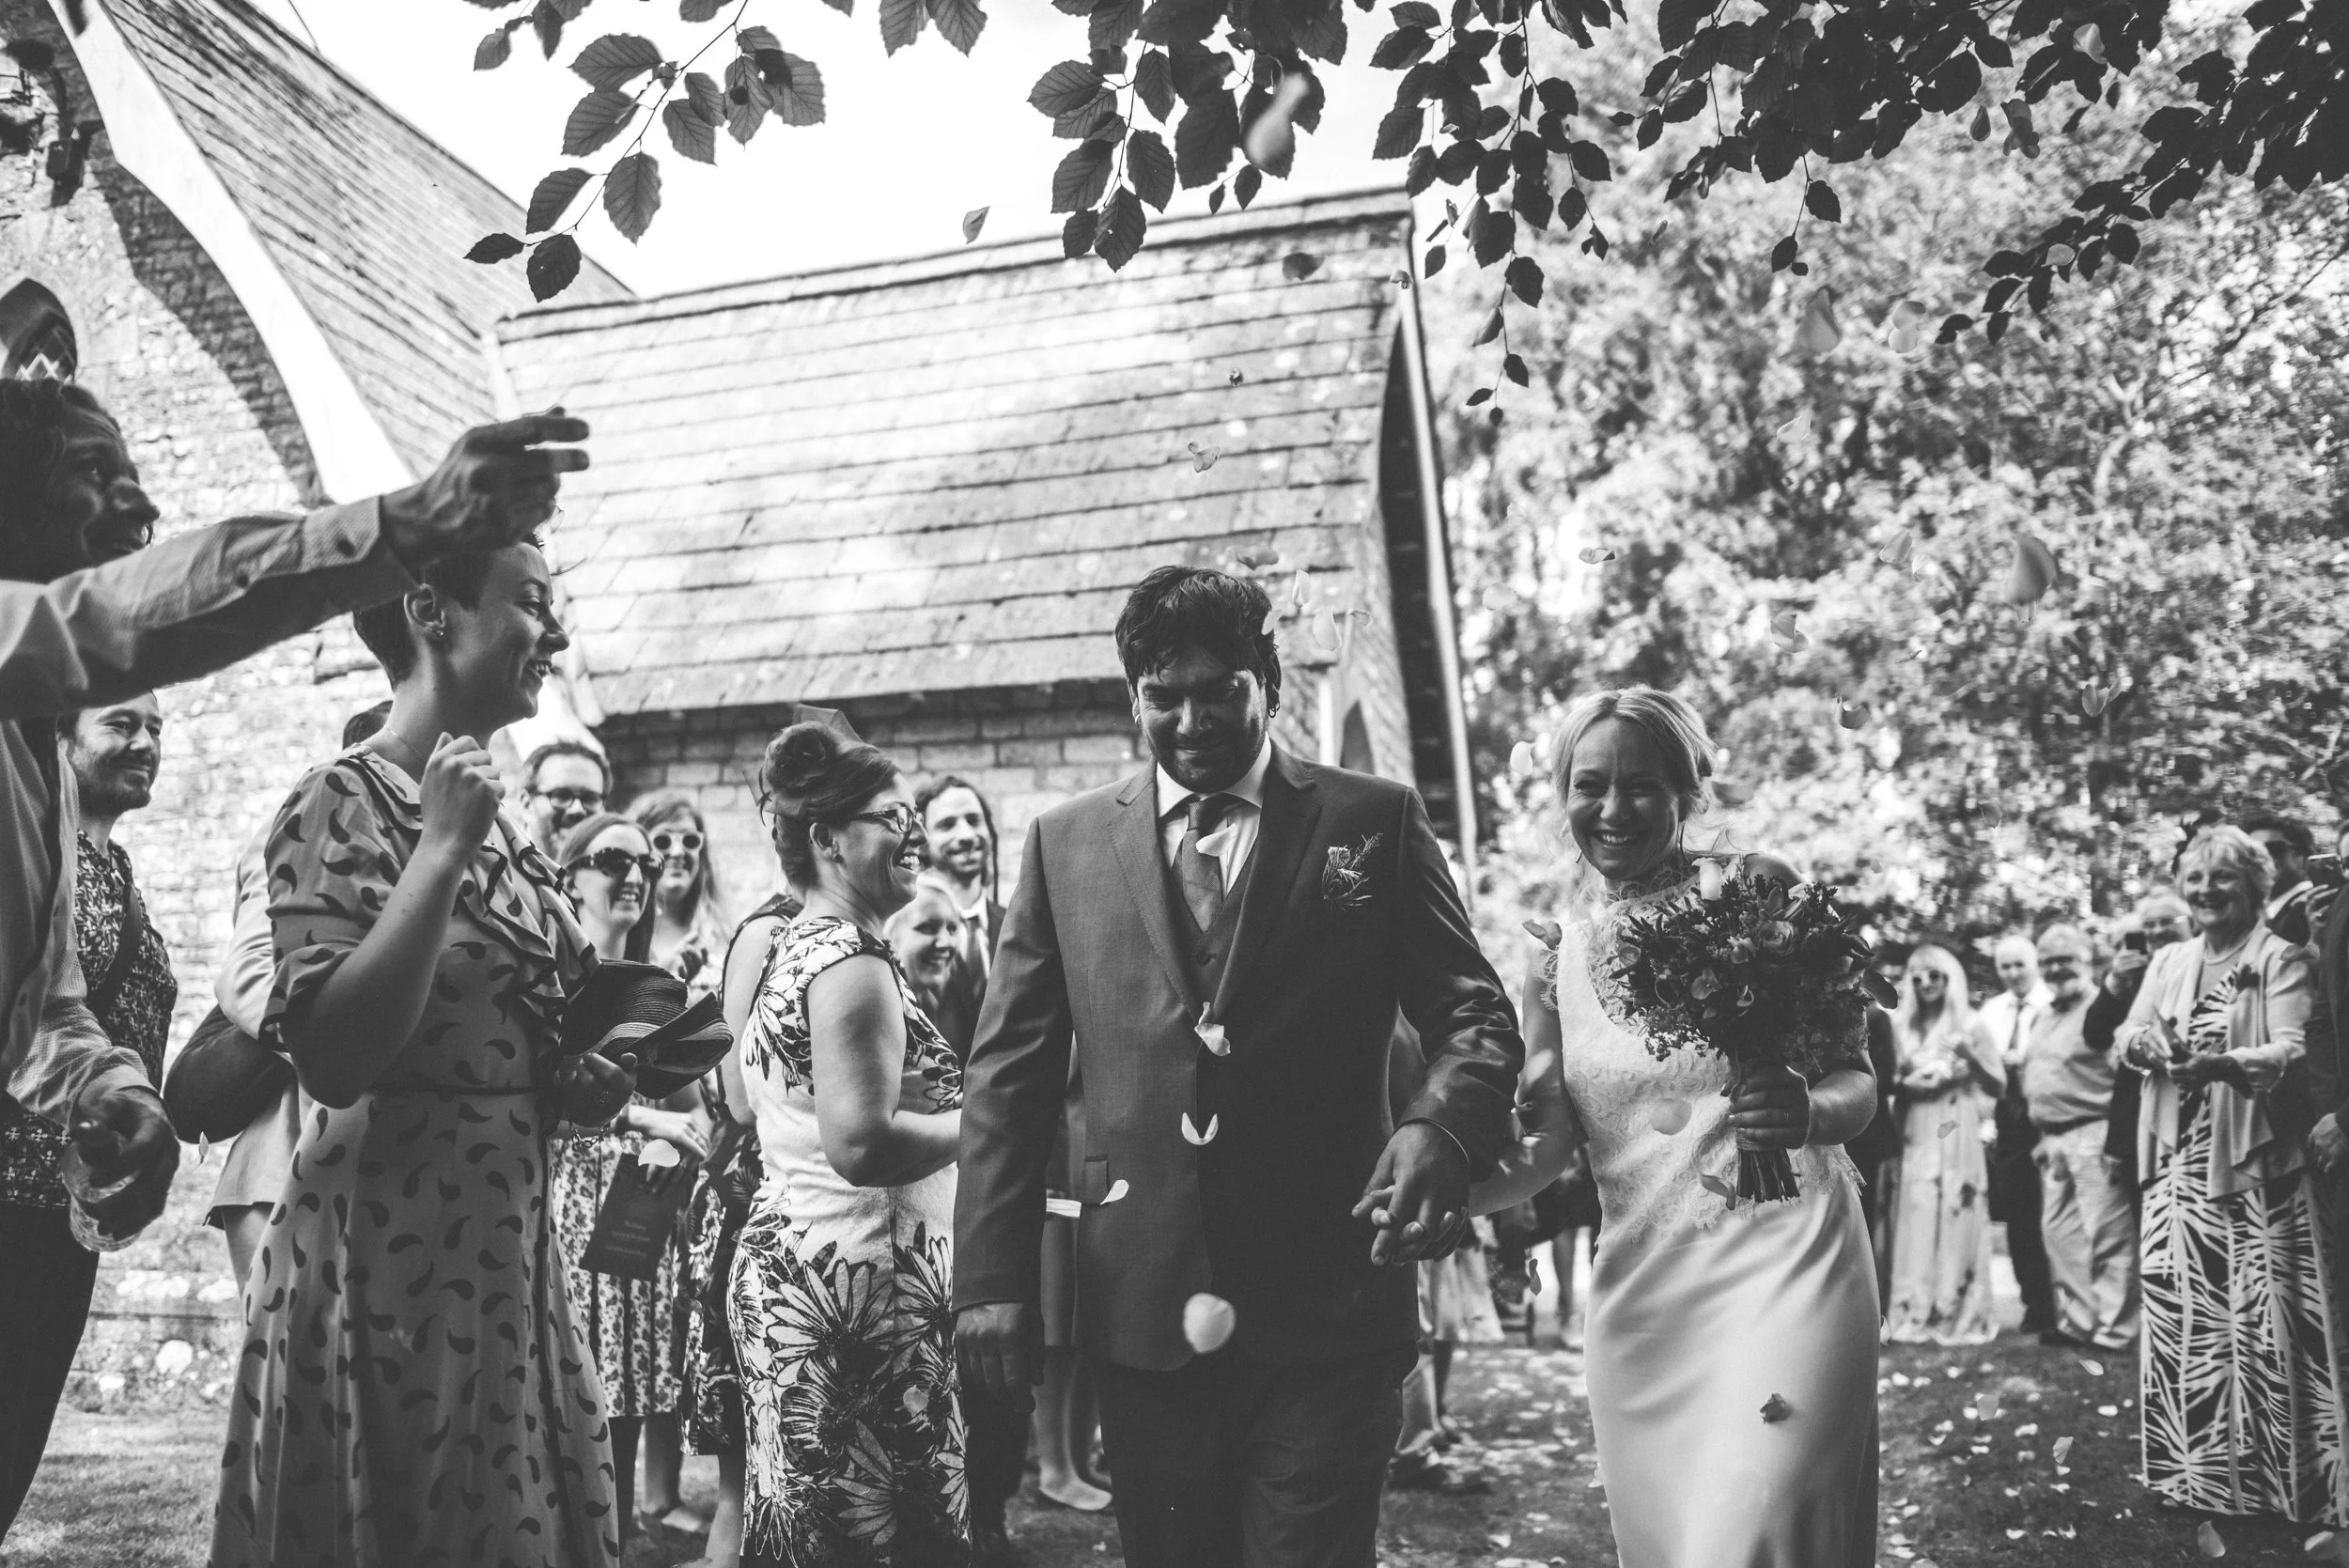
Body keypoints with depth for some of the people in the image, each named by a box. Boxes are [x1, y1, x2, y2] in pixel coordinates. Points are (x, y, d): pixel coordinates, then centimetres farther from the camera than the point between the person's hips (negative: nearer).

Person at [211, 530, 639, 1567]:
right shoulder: (348, 802, -11)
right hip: (390, 1247, -8)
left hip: (505, 1243, 8)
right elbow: (332, 1059, -23)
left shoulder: (491, 824, 12)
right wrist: (441, 851, -21)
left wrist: (606, 1075, 3)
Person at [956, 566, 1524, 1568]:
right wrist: (992, 1278, -2)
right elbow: (1010, 1071, 6)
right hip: (1142, 1309, 2)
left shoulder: (1374, 823, 3)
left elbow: (1473, 1016, 1)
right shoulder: (1065, 843, 7)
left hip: (1327, 1309, -2)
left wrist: (1440, 1129, -21)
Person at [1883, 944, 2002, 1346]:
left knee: (1956, 1220, -3)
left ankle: (1957, 1313, 4)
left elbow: (1998, 1086, 2)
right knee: (1915, 1221, -2)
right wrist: (1912, 1082, -9)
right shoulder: (1902, 1027, 8)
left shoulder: (1968, 1026, 3)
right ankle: (1913, 1313, 3)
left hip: (1957, 1135, -2)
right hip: (1915, 1135, 2)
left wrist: (1970, 1056, -13)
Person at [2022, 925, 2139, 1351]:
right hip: (2051, 1138, 8)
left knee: (2107, 1235, -5)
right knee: (2059, 1233, 11)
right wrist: (2039, 1135, 18)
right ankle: (2076, 1319, 20)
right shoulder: (2044, 1017, 17)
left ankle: (2113, 1327, 3)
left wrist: (2118, 1136, -24)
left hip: (2093, 1135, -8)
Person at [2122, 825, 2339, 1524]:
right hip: (2178, 1159, 5)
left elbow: (2292, 1050, -15)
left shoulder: (2281, 959, -2)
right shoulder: (2167, 961, 14)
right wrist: (2152, 1046, -17)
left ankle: (2277, 1474, 6)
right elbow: (2130, 1034, 6)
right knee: (2180, 1306, 6)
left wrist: (2221, 1063, -32)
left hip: (2254, 1159, -5)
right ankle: (2194, 1467, 18)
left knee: (2260, 1313, -5)